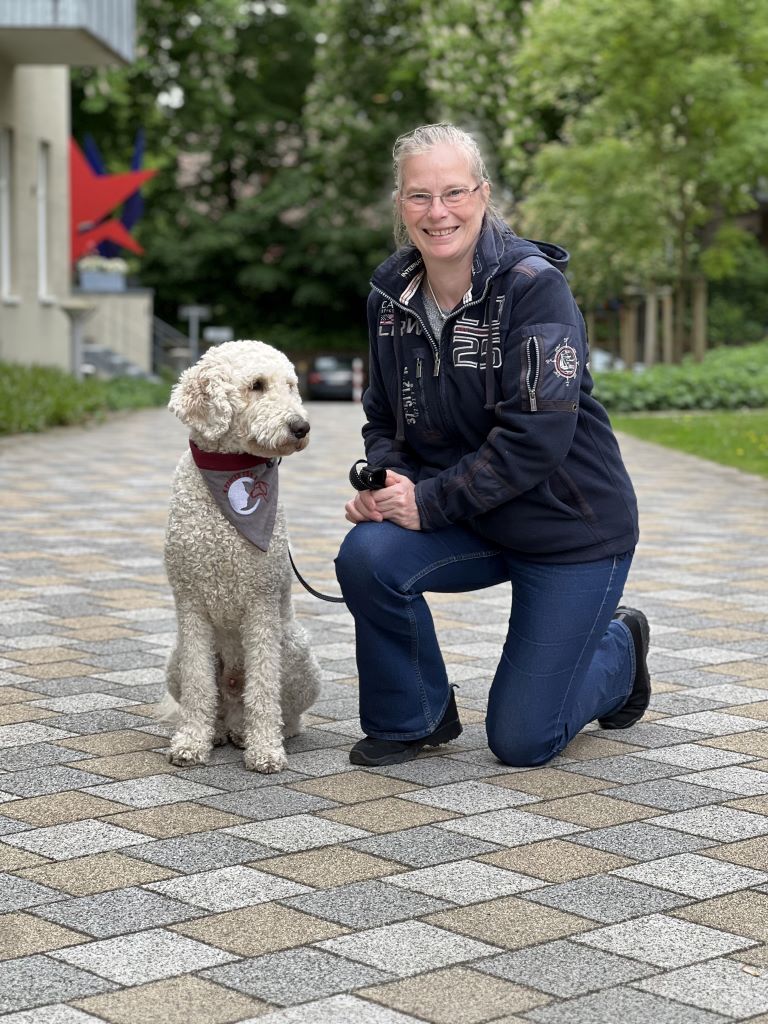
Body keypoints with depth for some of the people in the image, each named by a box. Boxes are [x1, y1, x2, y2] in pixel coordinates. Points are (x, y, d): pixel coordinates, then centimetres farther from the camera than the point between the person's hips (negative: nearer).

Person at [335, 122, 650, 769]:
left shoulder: (533, 285, -21)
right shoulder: (391, 295, -2)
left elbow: (538, 434, -26)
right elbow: (385, 418, 8)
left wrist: (430, 500, -25)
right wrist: (384, 483, -13)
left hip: (571, 527, -5)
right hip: (471, 524, 5)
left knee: (521, 743, -2)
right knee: (368, 556, -27)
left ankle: (618, 646, 30)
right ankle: (414, 718, -1)